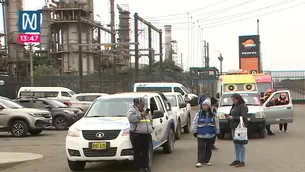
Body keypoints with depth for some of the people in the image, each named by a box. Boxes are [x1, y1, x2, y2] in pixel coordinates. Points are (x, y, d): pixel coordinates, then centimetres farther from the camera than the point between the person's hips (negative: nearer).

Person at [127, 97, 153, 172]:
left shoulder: (145, 111, 23)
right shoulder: (131, 111, -1)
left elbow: (151, 120, 33)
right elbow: (131, 118, -21)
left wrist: (151, 127, 16)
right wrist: (141, 115, -20)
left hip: (146, 135, 6)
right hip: (136, 135, -6)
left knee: (146, 152, 7)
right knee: (137, 152, -5)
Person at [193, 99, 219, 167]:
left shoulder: (213, 115, 5)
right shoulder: (199, 114, -1)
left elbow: (217, 124, 10)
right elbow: (195, 123, -1)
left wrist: (217, 132, 8)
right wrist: (195, 131, -3)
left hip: (210, 135, 3)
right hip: (201, 134, -3)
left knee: (209, 148, 9)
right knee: (201, 148, -7)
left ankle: (206, 161, 20)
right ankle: (200, 161, -7)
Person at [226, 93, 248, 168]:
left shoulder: (243, 106, -11)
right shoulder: (234, 106, 16)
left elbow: (244, 117, -19)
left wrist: (232, 118, -21)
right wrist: (229, 117, 1)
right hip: (234, 127, 9)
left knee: (240, 144, -5)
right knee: (236, 144, 13)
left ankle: (242, 161, -1)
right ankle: (237, 160, 21)